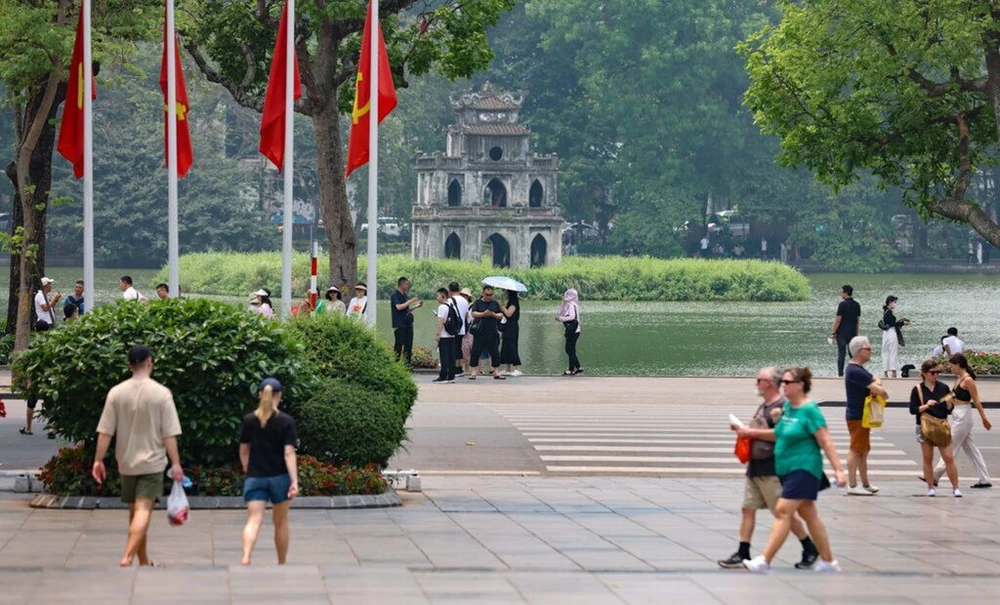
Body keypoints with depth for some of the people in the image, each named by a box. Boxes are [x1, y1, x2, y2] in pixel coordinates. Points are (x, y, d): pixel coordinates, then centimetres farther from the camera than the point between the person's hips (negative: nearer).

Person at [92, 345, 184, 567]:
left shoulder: (116, 392, -2)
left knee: (135, 510, 15)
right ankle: (128, 556, -24)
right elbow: (169, 434, -9)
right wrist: (175, 464, -5)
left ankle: (144, 560, 25)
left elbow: (105, 431, -3)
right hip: (152, 461, -3)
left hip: (126, 462, 3)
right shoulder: (161, 393, -8)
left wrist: (98, 460, 3)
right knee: (143, 510, -8)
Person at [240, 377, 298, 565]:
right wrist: (294, 481, -14)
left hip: (255, 478, 1)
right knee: (281, 522, 15)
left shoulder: (249, 420, 1)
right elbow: (289, 453, -13)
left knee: (253, 521, -7)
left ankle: (246, 557, -32)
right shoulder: (286, 422, -7)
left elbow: (243, 451, 10)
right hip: (279, 477, -1)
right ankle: (282, 564, 28)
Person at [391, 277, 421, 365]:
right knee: (398, 345, -7)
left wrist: (417, 306, 11)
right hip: (400, 325, -8)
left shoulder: (405, 295, 16)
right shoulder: (395, 295, -8)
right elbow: (399, 307, -22)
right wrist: (411, 301, -18)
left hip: (408, 324, 8)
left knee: (408, 345, 6)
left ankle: (408, 363, 10)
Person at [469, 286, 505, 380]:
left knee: (495, 353, 3)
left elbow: (501, 315, 7)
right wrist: (483, 314, -24)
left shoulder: (495, 304, 12)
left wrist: (494, 315, -13)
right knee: (476, 352, -1)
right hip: (479, 333, -2)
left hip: (492, 333, 2)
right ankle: (474, 372, 5)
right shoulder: (477, 303, 4)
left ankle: (496, 372, 11)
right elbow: (473, 314, -9)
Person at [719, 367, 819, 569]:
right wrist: (743, 430, 12)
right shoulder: (764, 406, 17)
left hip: (773, 470, -9)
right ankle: (743, 554, 4)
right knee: (748, 509, 3)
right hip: (755, 467, 9)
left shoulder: (782, 406, -14)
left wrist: (751, 432, -21)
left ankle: (809, 548, 12)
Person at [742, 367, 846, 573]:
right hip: (786, 469, 9)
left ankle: (764, 561, -15)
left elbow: (826, 442, -16)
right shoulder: (787, 406, 10)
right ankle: (828, 561, 21)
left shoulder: (810, 411, -14)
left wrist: (838, 470, -19)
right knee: (809, 515, 13)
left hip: (803, 469, -9)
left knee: (783, 511, -13)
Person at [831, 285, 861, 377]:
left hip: (842, 333, -5)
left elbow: (838, 320, -13)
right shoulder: (857, 305, 7)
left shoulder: (843, 304, -11)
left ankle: (840, 373, -5)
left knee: (841, 354, -2)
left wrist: (833, 333, -6)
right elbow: (858, 320, 12)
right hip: (852, 333, 5)